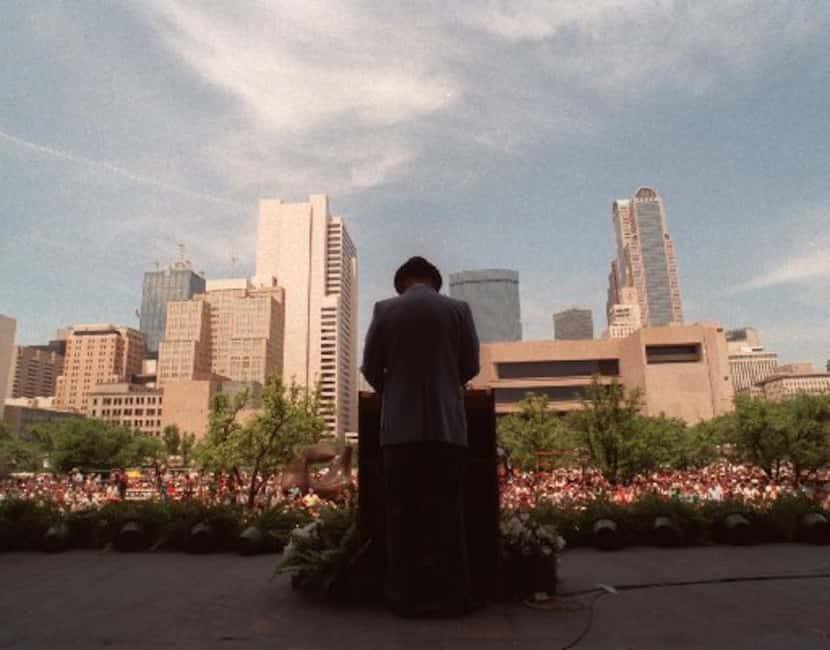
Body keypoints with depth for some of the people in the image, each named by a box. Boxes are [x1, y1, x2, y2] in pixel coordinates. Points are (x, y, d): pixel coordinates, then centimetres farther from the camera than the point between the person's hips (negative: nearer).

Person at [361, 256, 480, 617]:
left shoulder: (385, 310, 2)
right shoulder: (458, 309, 4)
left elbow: (371, 368, 4)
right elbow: (470, 367, 7)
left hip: (400, 426, 0)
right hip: (446, 425, 1)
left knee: (403, 515, 6)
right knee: (446, 514, 7)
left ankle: (407, 597, 12)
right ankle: (448, 597, 12)